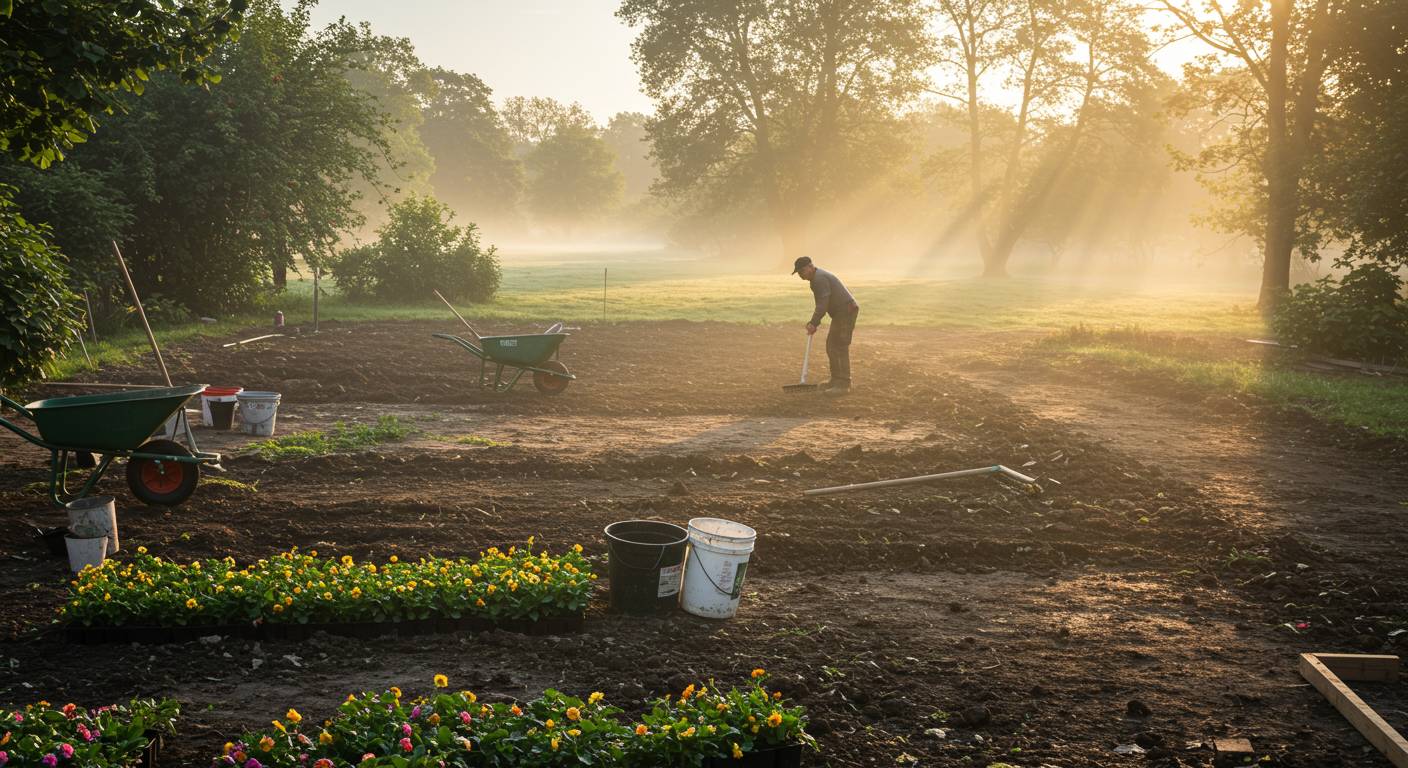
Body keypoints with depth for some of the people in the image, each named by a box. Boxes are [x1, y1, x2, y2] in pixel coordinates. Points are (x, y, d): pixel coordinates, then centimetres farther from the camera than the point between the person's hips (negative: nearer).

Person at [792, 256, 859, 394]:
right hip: (842, 313, 11)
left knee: (840, 348, -10)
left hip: (846, 312, -11)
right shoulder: (818, 278, 18)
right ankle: (836, 380, 18)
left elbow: (823, 304, -22)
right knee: (831, 346, 13)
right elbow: (822, 304, 22)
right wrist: (814, 323, 13)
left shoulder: (819, 278, -16)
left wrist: (813, 323, -19)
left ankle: (843, 385, -9)